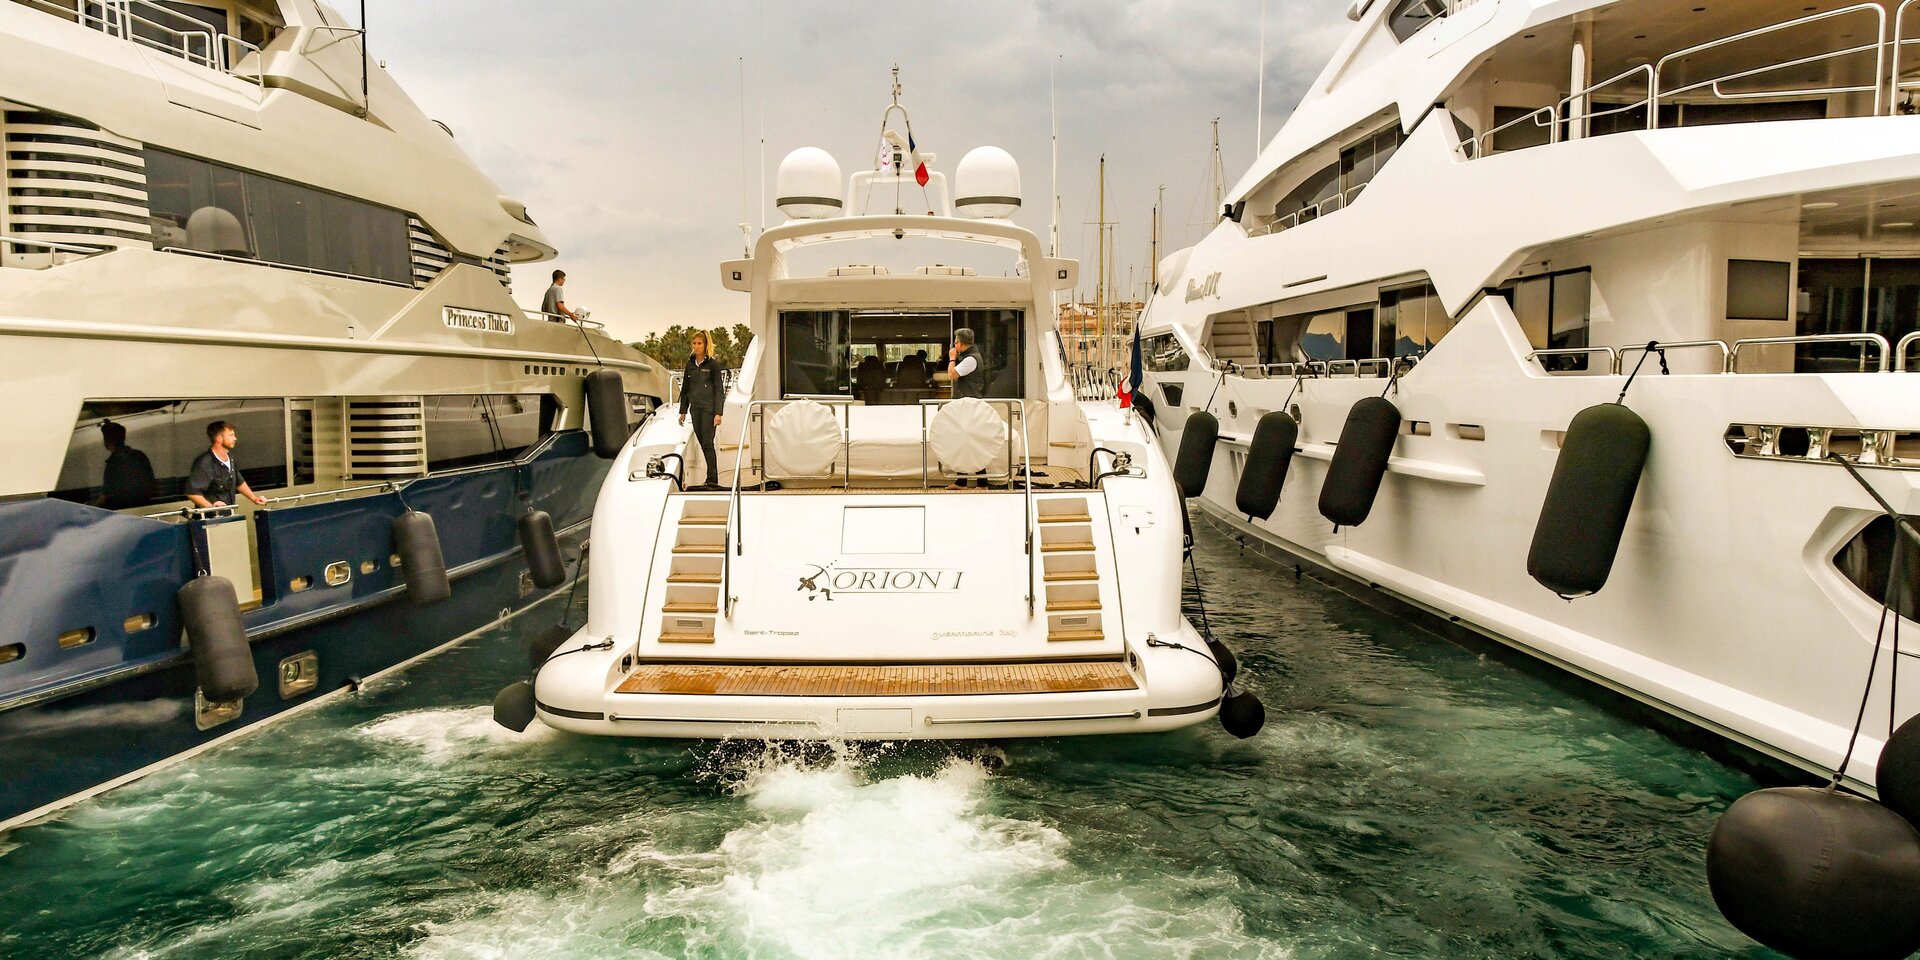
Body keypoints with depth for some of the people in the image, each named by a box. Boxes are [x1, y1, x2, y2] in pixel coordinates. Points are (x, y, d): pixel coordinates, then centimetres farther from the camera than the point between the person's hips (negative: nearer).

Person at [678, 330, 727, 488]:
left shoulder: (713, 364, -4)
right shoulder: (690, 364, 12)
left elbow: (719, 390, -6)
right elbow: (685, 388, 17)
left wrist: (718, 413, -12)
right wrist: (683, 411, 15)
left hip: (709, 408, -5)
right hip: (695, 409, 5)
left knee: (707, 443, -10)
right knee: (703, 444, 7)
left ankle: (712, 479, -8)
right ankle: (712, 479, 14)